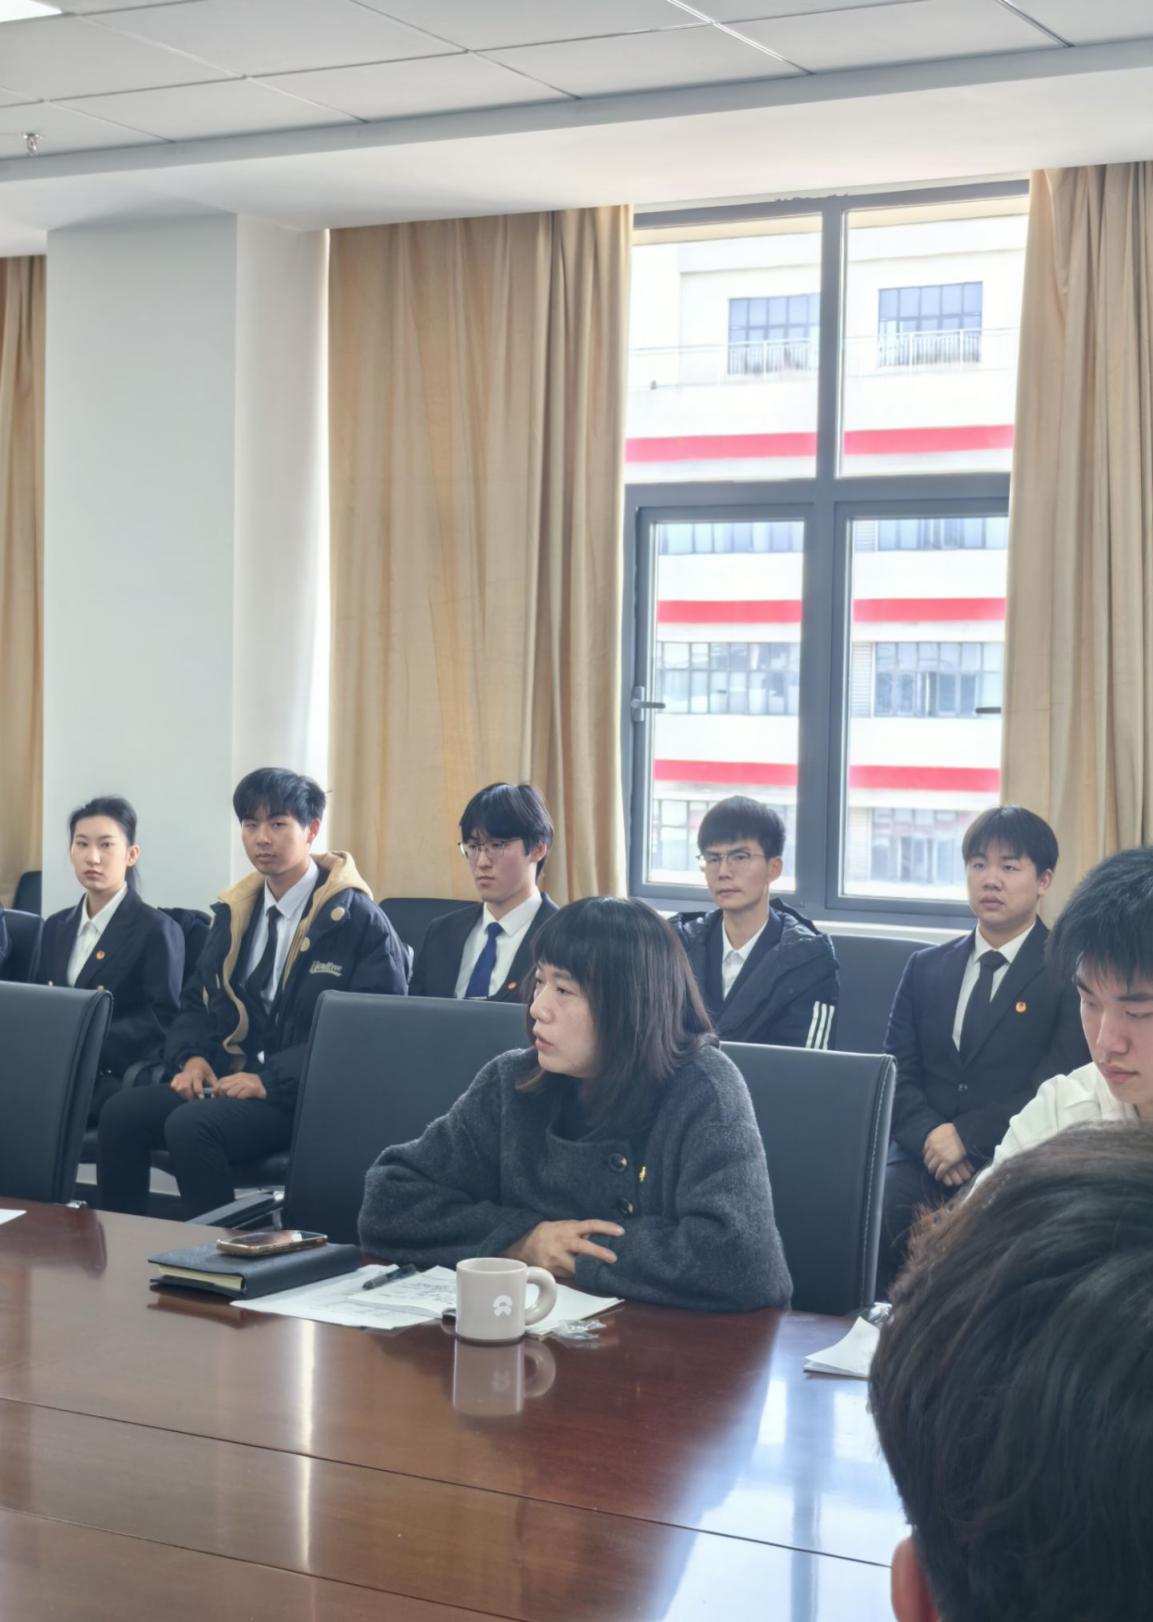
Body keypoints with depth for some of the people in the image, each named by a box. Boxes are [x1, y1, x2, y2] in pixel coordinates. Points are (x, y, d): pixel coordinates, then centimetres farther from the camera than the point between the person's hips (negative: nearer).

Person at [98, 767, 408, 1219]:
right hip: (229, 1081, 6)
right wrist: (192, 1058, -2)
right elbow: (197, 1000, 23)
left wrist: (270, 1079, -19)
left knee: (191, 1125, -30)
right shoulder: (234, 912, 15)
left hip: (308, 1098, -6)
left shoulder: (357, 919, -6)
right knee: (122, 1111, -16)